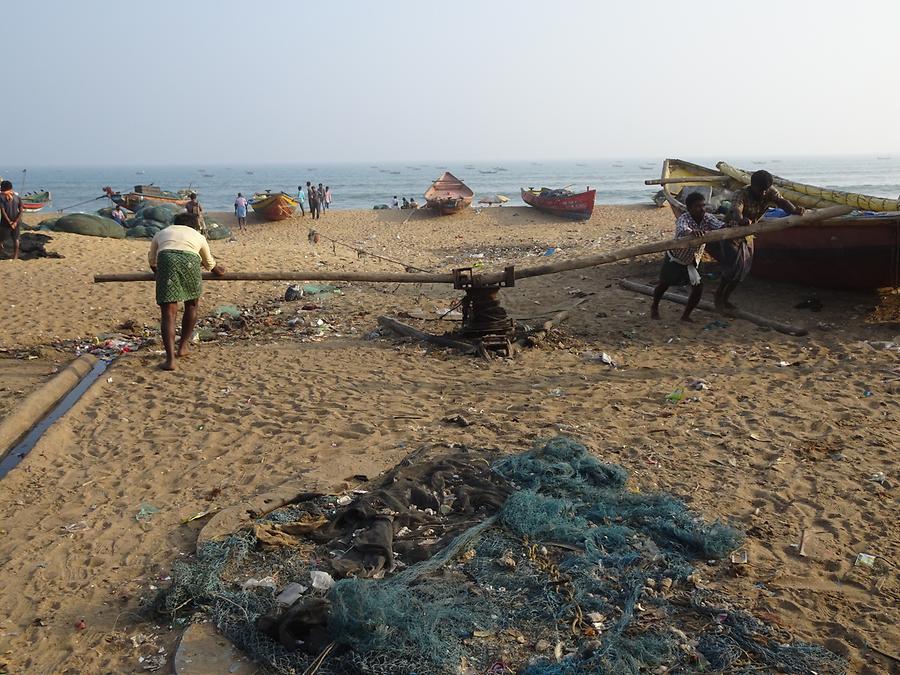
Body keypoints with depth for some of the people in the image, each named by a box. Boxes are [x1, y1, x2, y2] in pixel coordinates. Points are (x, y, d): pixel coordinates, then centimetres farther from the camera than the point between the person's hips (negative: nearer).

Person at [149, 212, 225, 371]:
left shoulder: (161, 233, 34)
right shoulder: (198, 236, 32)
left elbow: (152, 260, 47)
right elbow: (209, 263, 46)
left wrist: (158, 272, 67)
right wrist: (217, 270, 68)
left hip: (166, 261, 0)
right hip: (190, 262, 0)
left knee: (168, 313, -2)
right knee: (192, 305, 24)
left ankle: (170, 359, -14)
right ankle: (182, 347, 28)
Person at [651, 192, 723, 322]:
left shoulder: (707, 218, -16)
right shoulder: (684, 218, -31)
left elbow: (721, 227, -31)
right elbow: (682, 231, -54)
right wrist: (692, 232, -77)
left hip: (693, 260, 4)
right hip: (675, 258, -4)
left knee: (698, 287, -8)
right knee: (664, 284, 11)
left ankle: (686, 315, 12)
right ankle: (654, 307, 40)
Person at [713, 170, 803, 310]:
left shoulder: (770, 192, -11)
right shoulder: (741, 194, -27)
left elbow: (781, 201, -27)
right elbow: (736, 209, -47)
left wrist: (794, 210, -49)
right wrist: (741, 220, -71)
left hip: (748, 235, 6)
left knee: (743, 270, 5)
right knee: (733, 267, -16)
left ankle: (725, 299, 20)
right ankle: (718, 295, 5)